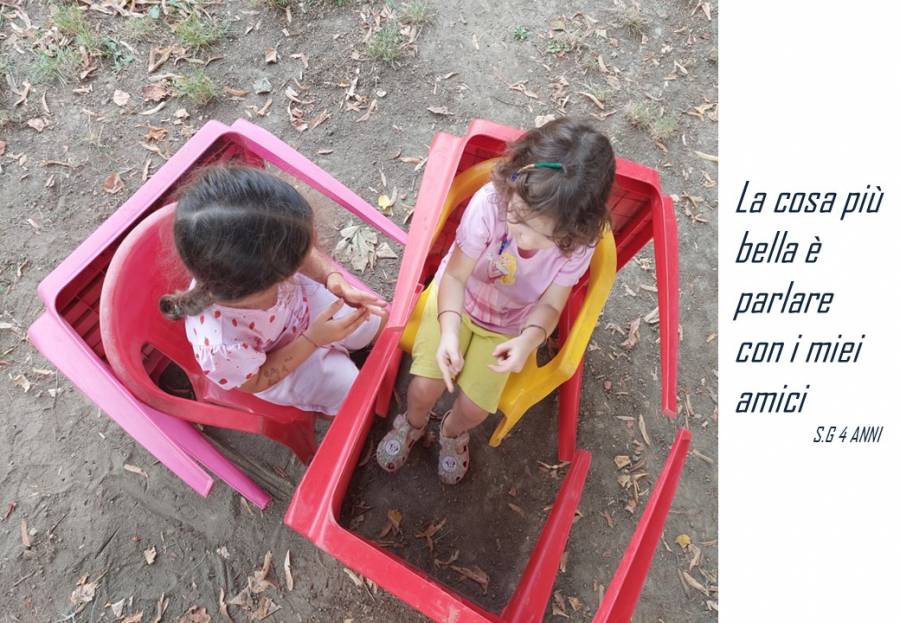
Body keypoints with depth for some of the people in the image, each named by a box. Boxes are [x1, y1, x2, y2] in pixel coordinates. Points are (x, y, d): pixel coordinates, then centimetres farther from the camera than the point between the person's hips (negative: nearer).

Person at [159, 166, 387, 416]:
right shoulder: (223, 349, -47)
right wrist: (313, 340, -29)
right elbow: (254, 382, -22)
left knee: (380, 323, 18)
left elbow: (308, 255, -13)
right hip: (281, 360, -4)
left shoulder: (258, 243, -38)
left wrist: (332, 276, -31)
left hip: (304, 301, 4)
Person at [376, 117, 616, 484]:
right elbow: (455, 276, -26)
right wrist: (449, 332, -43)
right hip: (456, 301, -1)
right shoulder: (490, 202, -35)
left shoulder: (579, 243, -28)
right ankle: (412, 424, 28)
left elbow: (549, 305, -15)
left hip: (510, 326, 1)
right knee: (424, 387, -12)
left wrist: (530, 339, -36)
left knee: (474, 408, -7)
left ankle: (453, 432, 34)